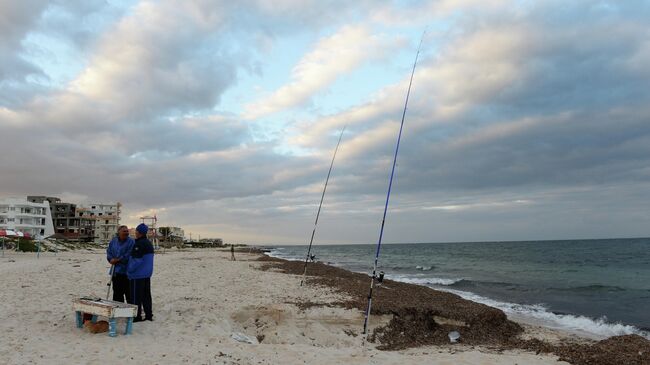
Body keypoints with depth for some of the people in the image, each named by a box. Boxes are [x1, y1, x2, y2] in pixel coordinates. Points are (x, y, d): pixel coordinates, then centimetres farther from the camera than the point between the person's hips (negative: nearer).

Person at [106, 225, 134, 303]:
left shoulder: (131, 242, -9)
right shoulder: (113, 241, 10)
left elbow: (128, 256, -16)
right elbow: (108, 251, 11)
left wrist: (117, 260, -13)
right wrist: (111, 259, -8)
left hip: (126, 271, -6)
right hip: (116, 271, 6)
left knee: (128, 292, -2)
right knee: (117, 292, 15)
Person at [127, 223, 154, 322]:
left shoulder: (139, 244, -18)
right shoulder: (149, 243, 13)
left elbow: (136, 260, -20)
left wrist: (129, 270, -8)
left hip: (138, 274, -9)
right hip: (147, 274, 9)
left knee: (136, 296, -1)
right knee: (146, 295, 13)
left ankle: (137, 316, 3)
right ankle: (149, 315, 17)